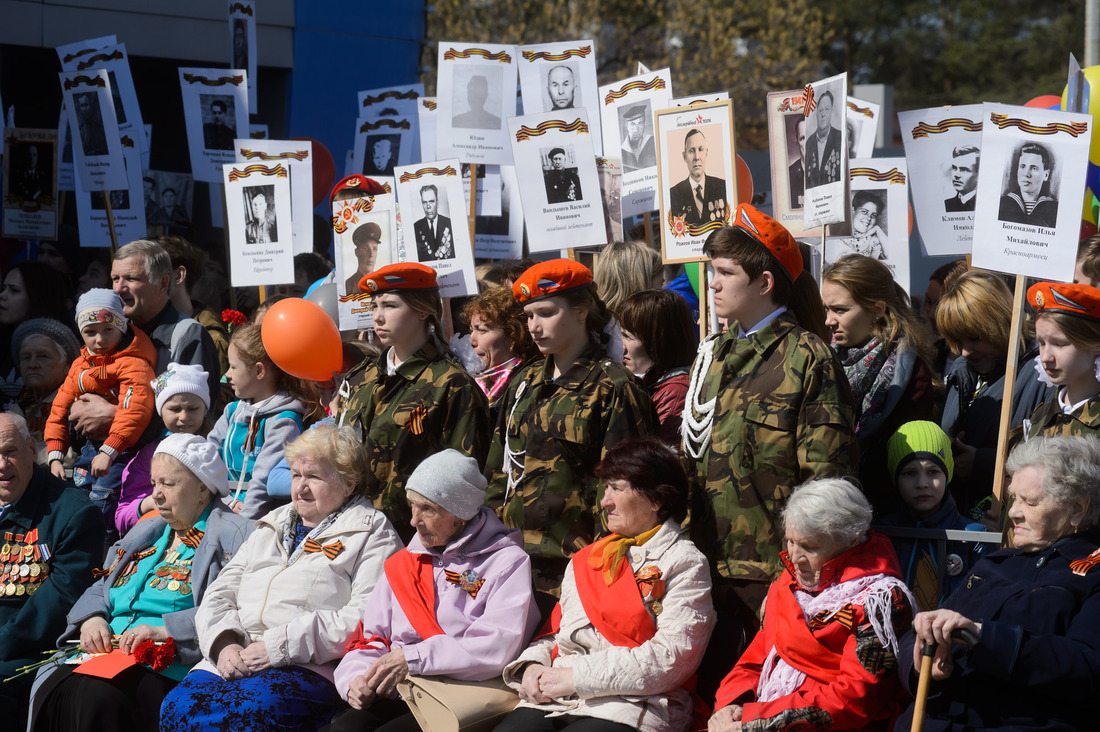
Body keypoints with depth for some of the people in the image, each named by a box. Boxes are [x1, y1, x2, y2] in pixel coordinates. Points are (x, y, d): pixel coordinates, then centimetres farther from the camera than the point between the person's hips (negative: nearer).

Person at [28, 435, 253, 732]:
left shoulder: (232, 537, 1)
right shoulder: (145, 534, 27)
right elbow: (98, 591, 26)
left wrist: (164, 631, -20)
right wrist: (91, 619, 2)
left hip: (167, 670, -6)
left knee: (99, 698, -33)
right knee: (55, 690, -24)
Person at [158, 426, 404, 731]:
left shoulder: (373, 534, 9)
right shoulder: (270, 527, 30)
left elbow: (365, 618, -7)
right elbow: (219, 593, 24)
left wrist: (281, 645, -14)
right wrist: (224, 643, 0)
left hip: (308, 669, -5)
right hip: (233, 660, 5)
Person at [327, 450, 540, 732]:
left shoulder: (507, 562, 2)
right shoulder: (402, 563, 22)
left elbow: (499, 648, -13)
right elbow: (369, 638, 19)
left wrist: (412, 659, -15)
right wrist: (356, 681, -4)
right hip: (395, 700, 5)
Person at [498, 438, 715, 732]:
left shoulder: (685, 564, 3)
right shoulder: (585, 560, 24)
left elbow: (671, 658, -9)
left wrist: (577, 677, -12)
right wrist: (532, 666, -1)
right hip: (553, 703, 5)